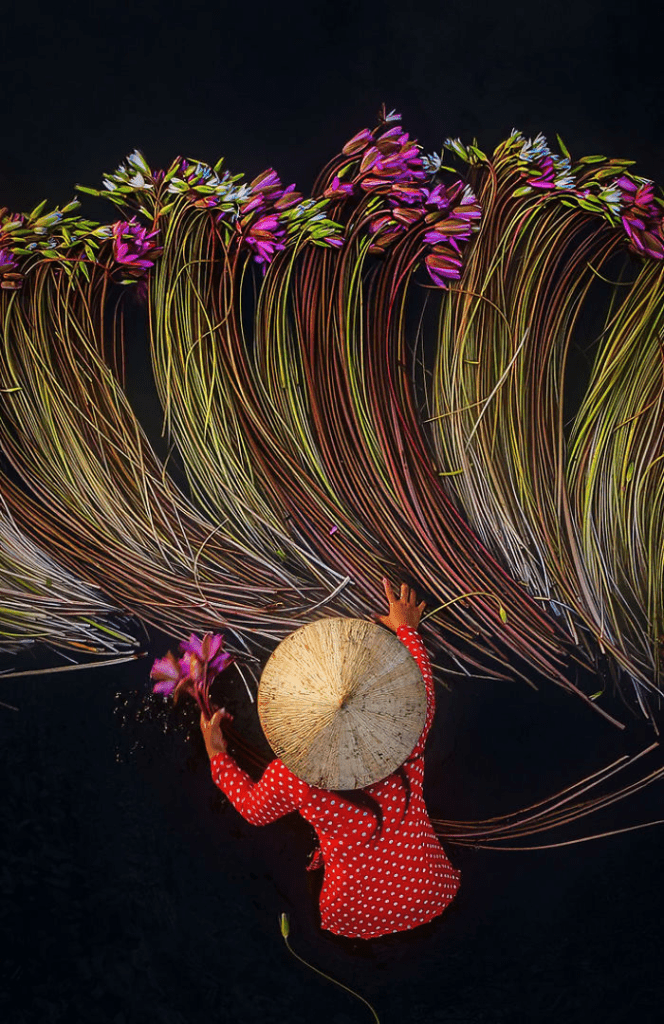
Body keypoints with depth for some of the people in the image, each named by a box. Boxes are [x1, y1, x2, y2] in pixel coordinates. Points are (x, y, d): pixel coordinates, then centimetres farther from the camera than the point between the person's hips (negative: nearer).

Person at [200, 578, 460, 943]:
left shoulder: (291, 776, -27)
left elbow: (253, 808, -1)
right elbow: (422, 685, 2)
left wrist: (217, 755, 13)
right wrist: (406, 628, 19)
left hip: (355, 917, -1)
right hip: (431, 896, 1)